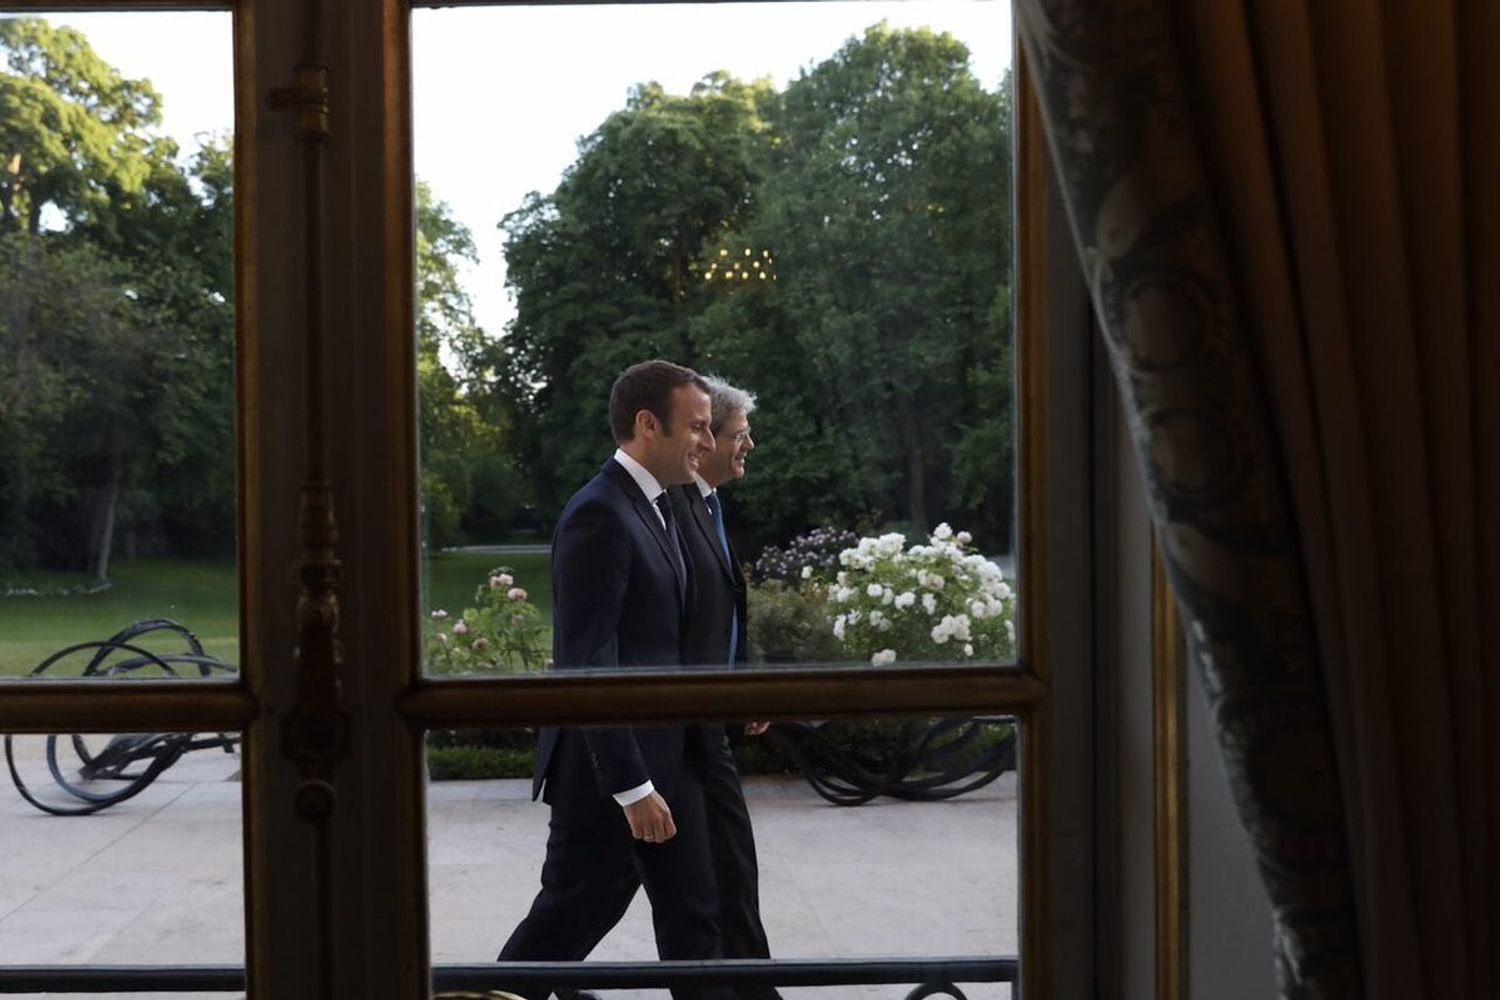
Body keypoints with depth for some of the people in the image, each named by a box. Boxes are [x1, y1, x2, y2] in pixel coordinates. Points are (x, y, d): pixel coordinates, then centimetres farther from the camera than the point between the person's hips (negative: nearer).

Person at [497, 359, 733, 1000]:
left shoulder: (655, 507, 11)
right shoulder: (599, 516, -19)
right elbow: (589, 663, -22)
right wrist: (631, 787, -23)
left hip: (667, 753, 9)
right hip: (609, 763, -9)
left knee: (693, 916, 11)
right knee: (571, 916, 5)